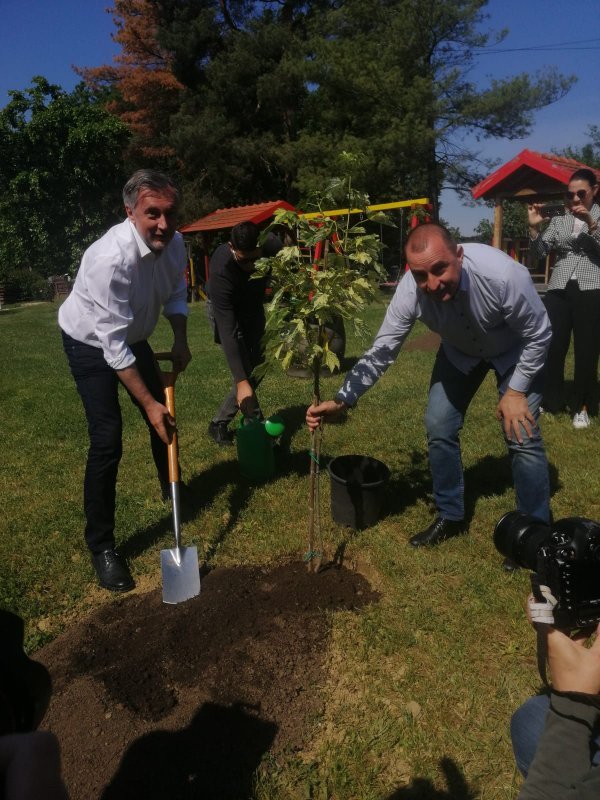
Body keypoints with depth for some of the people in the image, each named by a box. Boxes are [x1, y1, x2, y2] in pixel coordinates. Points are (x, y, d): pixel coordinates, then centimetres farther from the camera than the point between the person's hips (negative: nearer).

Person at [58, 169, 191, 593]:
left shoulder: (175, 244, -15)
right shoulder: (110, 257, -37)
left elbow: (176, 293, 5)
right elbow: (113, 344, -35)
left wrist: (180, 340, -6)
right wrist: (147, 402, -33)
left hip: (133, 336, 7)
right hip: (92, 342, -7)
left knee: (165, 415, 14)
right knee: (107, 439, -15)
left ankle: (172, 491, 41)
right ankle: (101, 545, 2)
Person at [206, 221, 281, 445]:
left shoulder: (270, 245, -30)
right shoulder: (221, 271, -42)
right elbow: (228, 331, -44)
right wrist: (241, 382, -49)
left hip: (253, 305, 6)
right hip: (225, 310, -5)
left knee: (256, 367, 6)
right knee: (245, 371, -16)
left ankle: (220, 423, 17)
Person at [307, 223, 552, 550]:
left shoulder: (503, 274, -40)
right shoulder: (410, 291, -32)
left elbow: (538, 335, -23)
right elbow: (381, 350, -23)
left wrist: (516, 391, -20)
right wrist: (341, 400, -32)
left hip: (514, 350, -3)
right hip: (460, 352, 3)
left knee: (522, 435, -10)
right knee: (438, 427, -1)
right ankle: (450, 516, 20)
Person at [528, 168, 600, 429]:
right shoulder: (558, 221, 14)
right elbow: (539, 253, 7)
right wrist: (534, 227, -7)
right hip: (559, 290, 2)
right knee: (552, 347, 2)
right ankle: (550, 400, 17)